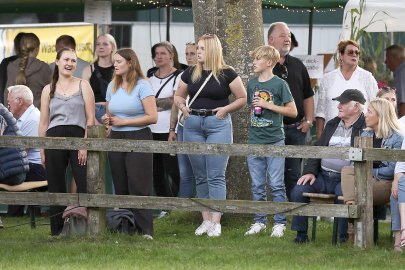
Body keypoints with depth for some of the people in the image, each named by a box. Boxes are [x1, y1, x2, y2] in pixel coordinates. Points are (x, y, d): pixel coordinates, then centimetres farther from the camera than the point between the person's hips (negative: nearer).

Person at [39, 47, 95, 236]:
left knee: (86, 184, -11)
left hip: (78, 137, -2)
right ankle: (57, 231, 8)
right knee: (56, 187, 3)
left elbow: (90, 118, 3)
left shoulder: (83, 86, 9)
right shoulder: (49, 90, 14)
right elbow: (43, 122, 13)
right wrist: (42, 151, 6)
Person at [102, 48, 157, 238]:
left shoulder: (142, 86, -7)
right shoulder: (113, 86, 13)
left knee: (139, 188, -9)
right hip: (116, 139, 6)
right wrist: (107, 120, 1)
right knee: (121, 188, 7)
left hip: (138, 138, -6)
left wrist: (123, 121, -13)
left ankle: (145, 231, -9)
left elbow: (152, 117, -15)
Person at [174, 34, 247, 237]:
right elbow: (178, 96, 22)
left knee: (216, 176, -7)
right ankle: (206, 220, 13)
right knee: (200, 176, 8)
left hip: (218, 124, -5)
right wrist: (182, 107, 2)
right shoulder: (190, 73, 9)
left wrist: (225, 109, -12)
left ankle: (215, 222, -8)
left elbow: (242, 98, 1)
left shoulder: (226, 74, -3)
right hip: (193, 125, 5)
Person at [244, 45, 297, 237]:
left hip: (274, 141, -5)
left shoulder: (279, 84, -6)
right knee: (257, 186, 9)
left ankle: (279, 223, 2)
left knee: (276, 185, -3)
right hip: (255, 140, 5)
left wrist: (268, 105, -13)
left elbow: (293, 111, -8)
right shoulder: (252, 84, 10)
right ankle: (259, 221, 16)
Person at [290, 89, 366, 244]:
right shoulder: (332, 124, 21)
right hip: (323, 176, 6)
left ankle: (344, 236, -19)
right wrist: (310, 171, 5)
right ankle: (301, 234, -5)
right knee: (298, 191, -15)